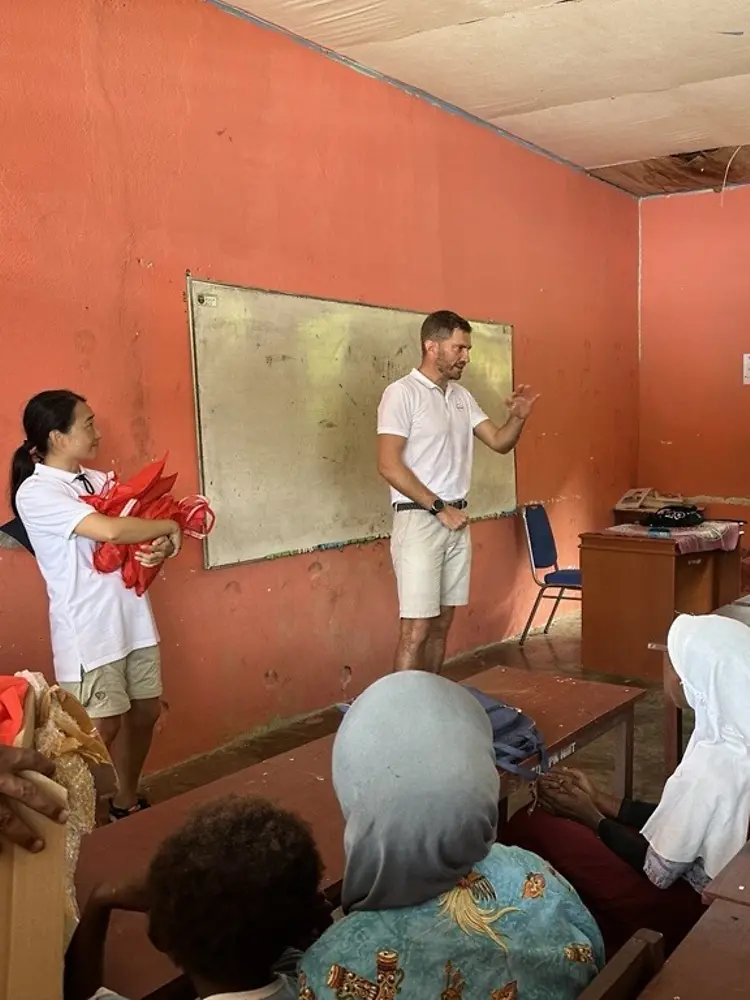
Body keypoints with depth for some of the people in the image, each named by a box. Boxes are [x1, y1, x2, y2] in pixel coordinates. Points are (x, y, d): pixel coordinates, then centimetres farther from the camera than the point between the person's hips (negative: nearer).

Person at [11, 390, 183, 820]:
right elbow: (110, 530, -28)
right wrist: (170, 525, -13)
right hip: (89, 627, -7)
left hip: (133, 617, 8)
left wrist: (163, 547, -12)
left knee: (146, 711, 15)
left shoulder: (98, 480, 9)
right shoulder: (36, 492, -15)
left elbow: (141, 533, 12)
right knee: (103, 727, -1)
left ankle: (127, 802, 34)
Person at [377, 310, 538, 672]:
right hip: (418, 520, -7)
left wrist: (518, 417, -5)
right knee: (416, 628, -7)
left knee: (442, 624, 12)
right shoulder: (402, 393, -11)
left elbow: (499, 442, 16)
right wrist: (439, 507, -17)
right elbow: (389, 465, -17)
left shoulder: (462, 396, 12)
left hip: (457, 521, 7)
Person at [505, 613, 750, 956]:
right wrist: (601, 801, 6)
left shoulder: (712, 763, -30)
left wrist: (592, 817, -6)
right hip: (716, 896, 9)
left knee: (526, 830, -9)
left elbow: (658, 871, -20)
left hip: (688, 910, -9)